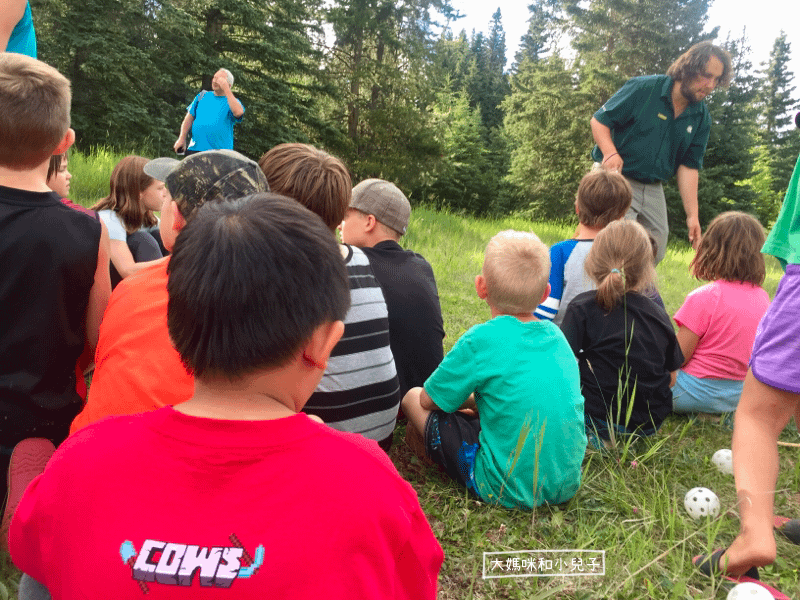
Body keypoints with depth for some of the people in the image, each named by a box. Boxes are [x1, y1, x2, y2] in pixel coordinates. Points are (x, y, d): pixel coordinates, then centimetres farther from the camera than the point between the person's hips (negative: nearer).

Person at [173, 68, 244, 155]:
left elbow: (238, 112, -20)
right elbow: (189, 118, 19)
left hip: (219, 153, -4)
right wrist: (182, 139, 10)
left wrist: (226, 89, -16)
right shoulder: (202, 96, 19)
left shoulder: (233, 101, 6)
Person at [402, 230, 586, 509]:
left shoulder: (481, 340, -16)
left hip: (509, 491, -6)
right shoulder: (556, 335, 3)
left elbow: (430, 400, -3)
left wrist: (461, 396, 15)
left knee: (413, 397, 3)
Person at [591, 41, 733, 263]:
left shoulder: (702, 118, 5)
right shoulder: (643, 89, -10)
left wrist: (692, 214, -4)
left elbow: (689, 166, 3)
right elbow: (599, 120, -8)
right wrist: (610, 152, -27)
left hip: (653, 189, 6)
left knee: (655, 253, 9)